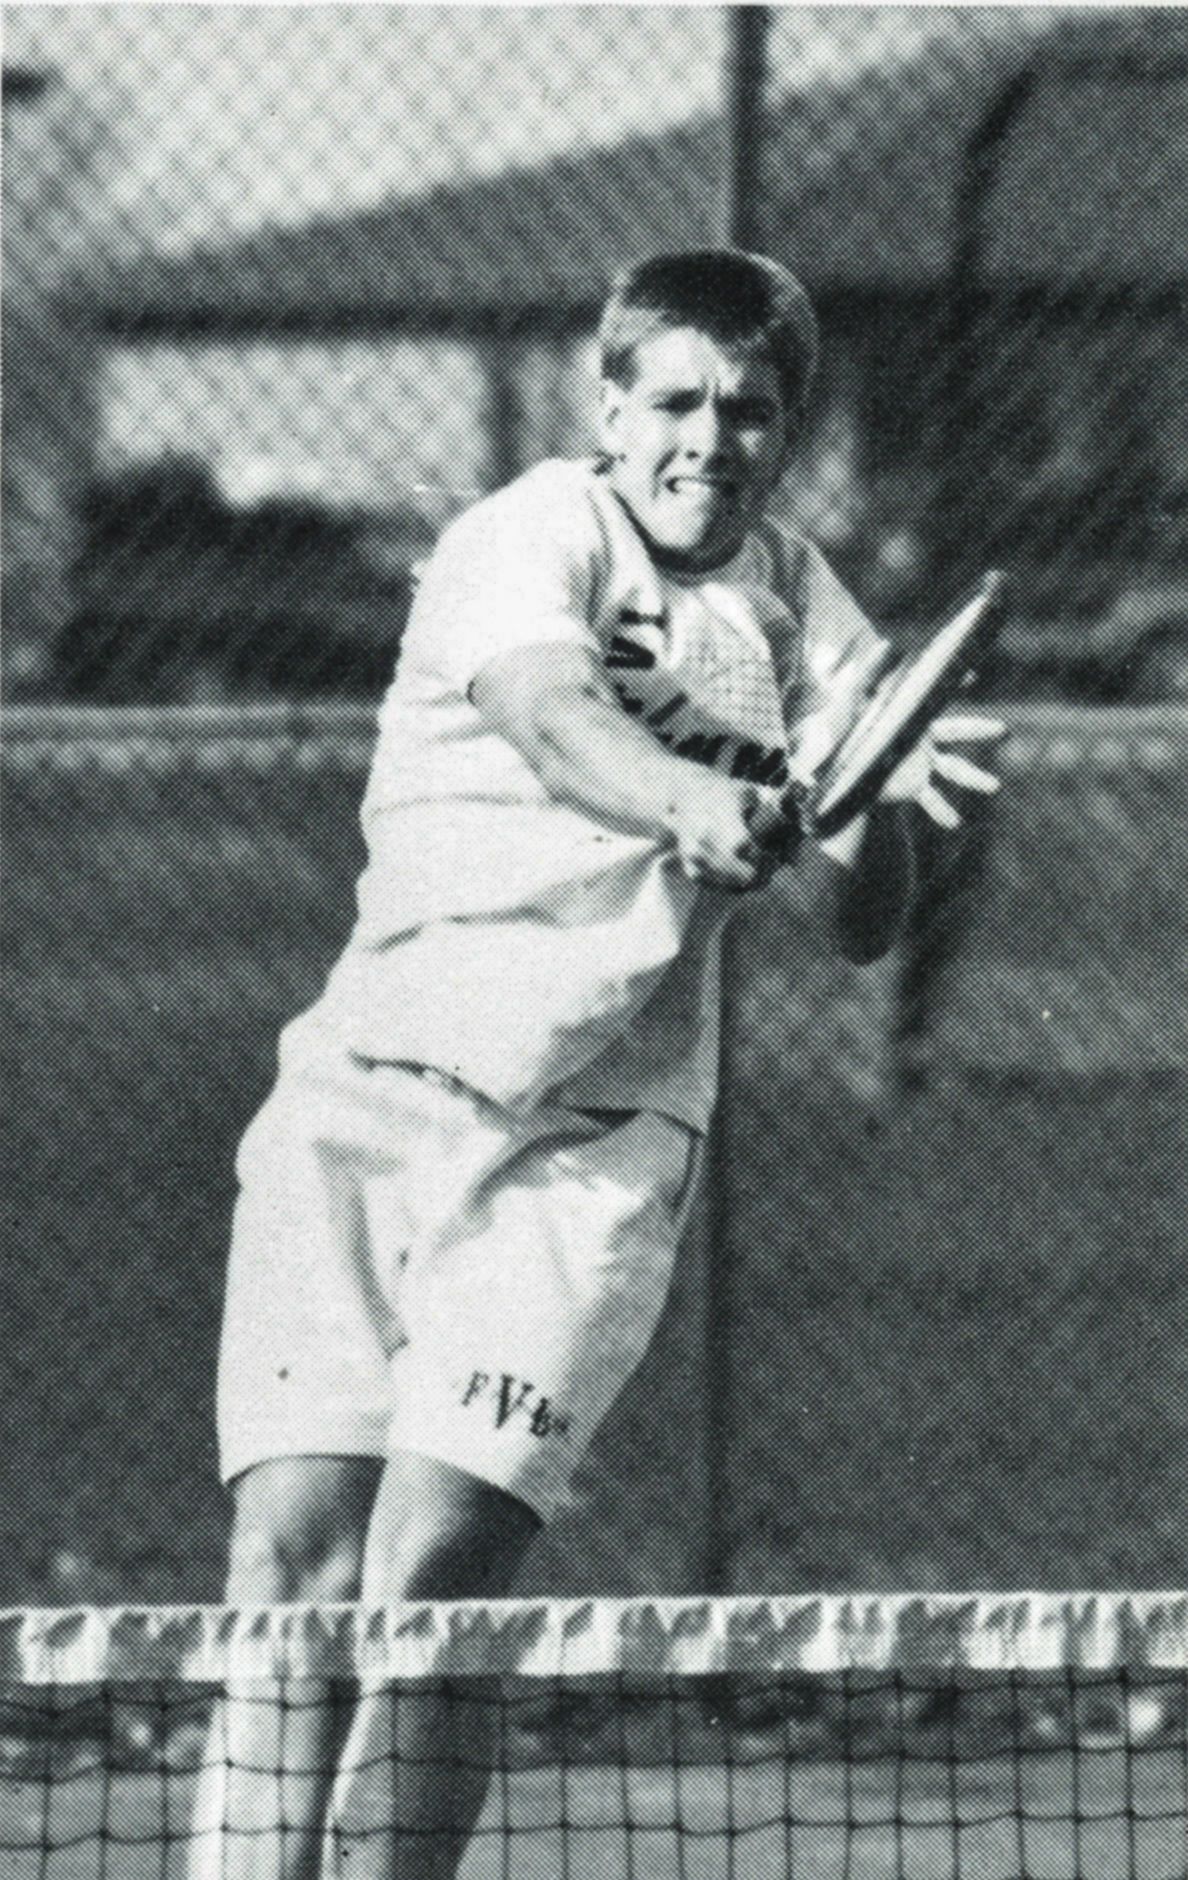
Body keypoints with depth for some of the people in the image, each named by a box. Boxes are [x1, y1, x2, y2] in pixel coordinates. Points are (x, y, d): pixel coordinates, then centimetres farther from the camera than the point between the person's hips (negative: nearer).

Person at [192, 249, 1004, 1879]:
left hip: (592, 1150, 2)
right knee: (295, 1555, -13)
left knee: (431, 1580, -14)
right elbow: (559, 724, -27)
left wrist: (885, 801, -19)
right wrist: (704, 805, -48)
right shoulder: (531, 539, -4)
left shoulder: (798, 609, 9)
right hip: (372, 1095, -2)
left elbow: (860, 925, 4)